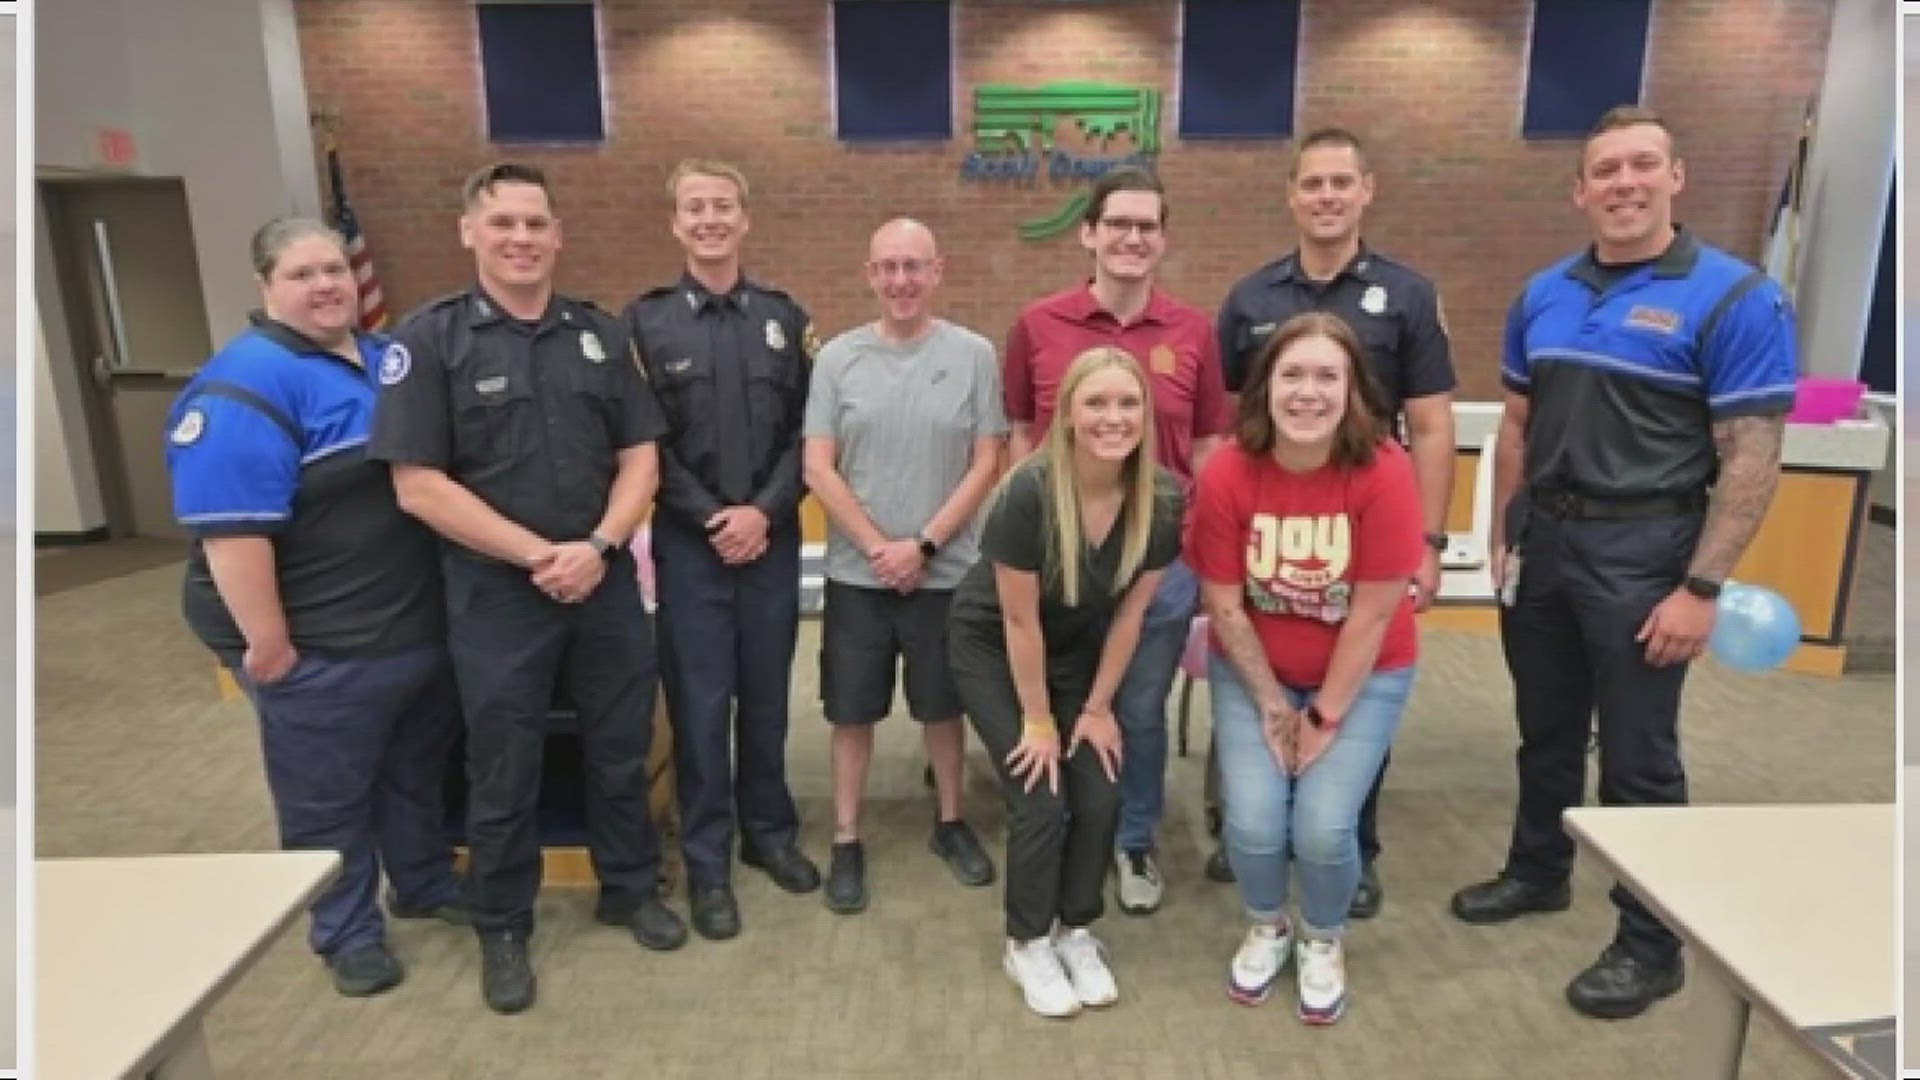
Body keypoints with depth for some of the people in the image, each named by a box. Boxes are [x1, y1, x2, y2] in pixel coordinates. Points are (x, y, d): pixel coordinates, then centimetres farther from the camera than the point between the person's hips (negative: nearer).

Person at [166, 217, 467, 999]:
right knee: (327, 797, 11)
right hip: (320, 647, -8)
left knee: (418, 770, 23)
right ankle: (348, 932, 29)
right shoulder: (245, 385, -18)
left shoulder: (385, 360, 8)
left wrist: (445, 600, 16)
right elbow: (231, 529, -24)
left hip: (418, 624, 8)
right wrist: (267, 643, -23)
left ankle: (427, 885, 43)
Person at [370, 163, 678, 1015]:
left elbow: (639, 457, 4)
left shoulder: (600, 334, 5)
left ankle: (630, 888, 37)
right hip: (496, 593, -3)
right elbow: (419, 485, -11)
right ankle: (502, 928, 32)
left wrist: (598, 546, -12)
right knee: (503, 772, 11)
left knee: (621, 750, 15)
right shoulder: (429, 339, -6)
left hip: (606, 581, 3)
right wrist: (540, 555, -15)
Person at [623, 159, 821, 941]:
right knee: (700, 705, 4)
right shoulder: (644, 321, 1)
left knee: (766, 696, 12)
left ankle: (769, 831, 31)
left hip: (772, 537, 2)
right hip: (690, 541, -2)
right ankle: (707, 862, 19)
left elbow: (806, 430, 2)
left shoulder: (784, 317, 6)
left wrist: (765, 511, -10)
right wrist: (713, 516, -11)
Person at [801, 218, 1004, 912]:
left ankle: (951, 823, 34)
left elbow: (985, 464, -4)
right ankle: (846, 840, 26)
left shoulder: (974, 355, -2)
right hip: (856, 572, 1)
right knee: (853, 711, 10)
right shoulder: (839, 357, 0)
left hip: (945, 570, 0)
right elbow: (817, 468, -3)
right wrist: (878, 546, -10)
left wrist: (923, 545, -11)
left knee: (942, 705, 15)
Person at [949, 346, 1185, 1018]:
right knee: (1041, 801, -8)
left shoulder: (1164, 500, -20)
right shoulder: (1028, 494, -33)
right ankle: (1027, 944, 17)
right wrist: (1038, 720, -14)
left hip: (1080, 650, 4)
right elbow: (1020, 621, -23)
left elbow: (1129, 612, -9)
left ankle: (1077, 931, 23)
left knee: (1101, 795, -3)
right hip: (992, 649, -4)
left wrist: (1097, 707, -3)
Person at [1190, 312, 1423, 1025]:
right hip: (1252, 672, 1)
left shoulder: (1384, 472, -23)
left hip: (1363, 677, -1)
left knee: (1323, 825, -13)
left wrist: (1325, 715, -12)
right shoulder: (1226, 475, -18)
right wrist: (1273, 705, -8)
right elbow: (1224, 606, -10)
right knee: (1253, 822, -12)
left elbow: (1372, 614, -17)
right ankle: (1267, 928, 24)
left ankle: (1324, 942, 22)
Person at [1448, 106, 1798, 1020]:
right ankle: (1536, 871, 39)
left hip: (1642, 553, -5)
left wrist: (1702, 587, -17)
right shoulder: (1544, 294, 6)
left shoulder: (1735, 298, -10)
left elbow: (1751, 458, -12)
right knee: (1546, 729, 18)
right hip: (1542, 539, 5)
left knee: (1637, 754, 5)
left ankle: (1652, 943, 24)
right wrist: (1505, 538, 8)